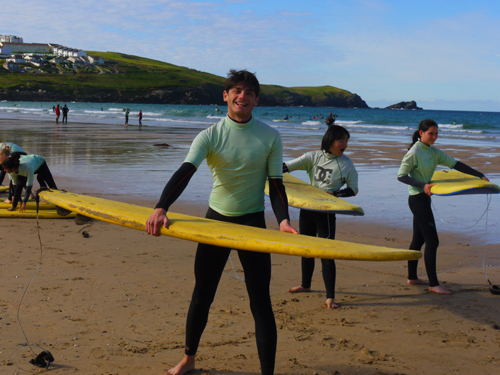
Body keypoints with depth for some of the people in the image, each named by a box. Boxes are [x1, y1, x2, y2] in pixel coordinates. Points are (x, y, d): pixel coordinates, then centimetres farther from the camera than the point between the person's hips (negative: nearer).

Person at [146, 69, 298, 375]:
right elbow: (184, 172, -22)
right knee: (201, 295, 12)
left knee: (261, 302, -5)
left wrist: (283, 219, -23)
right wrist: (161, 209, -38)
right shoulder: (210, 136, -8)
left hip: (253, 223, -1)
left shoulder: (270, 137, -6)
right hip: (216, 219, 1)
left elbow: (276, 184, -4)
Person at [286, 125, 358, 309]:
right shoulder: (314, 157, 0)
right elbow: (288, 166, -1)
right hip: (307, 207, 4)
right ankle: (305, 285, 39)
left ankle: (330, 297, -5)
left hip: (326, 212, -4)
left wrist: (335, 194, -17)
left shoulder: (346, 164, -5)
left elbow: (353, 190, -1)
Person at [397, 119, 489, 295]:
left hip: (425, 198, 9)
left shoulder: (434, 152, 9)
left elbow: (455, 164, 9)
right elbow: (401, 176, -14)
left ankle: (412, 277, 25)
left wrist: (480, 175, 4)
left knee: (419, 239, 15)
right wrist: (422, 185, -24)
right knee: (432, 241, -10)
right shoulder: (414, 153, -13)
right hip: (417, 199, -8)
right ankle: (433, 284, -6)